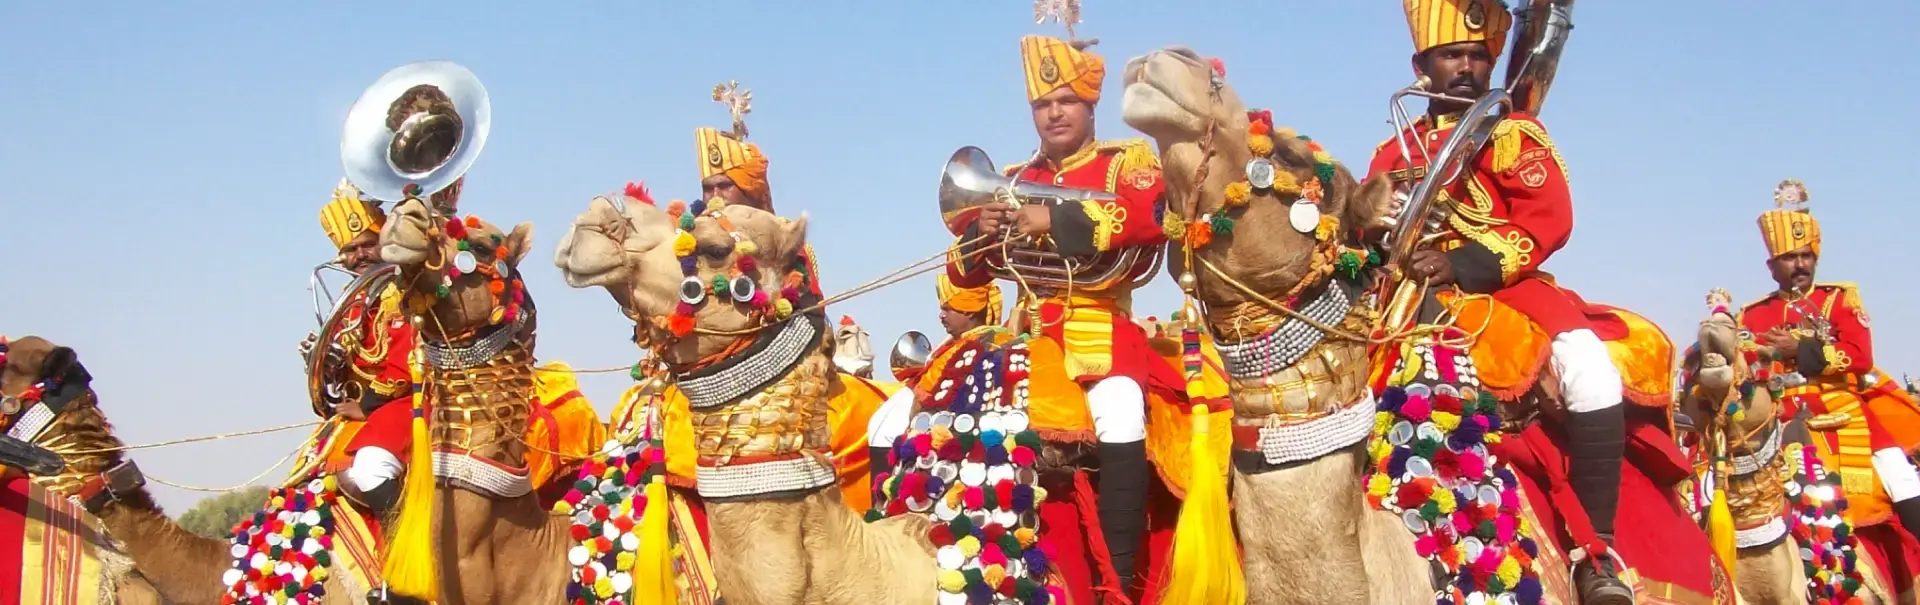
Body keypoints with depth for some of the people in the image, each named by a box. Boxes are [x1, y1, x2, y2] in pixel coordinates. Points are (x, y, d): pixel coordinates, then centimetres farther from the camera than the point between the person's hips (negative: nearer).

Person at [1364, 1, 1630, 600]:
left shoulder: (1515, 133, 6)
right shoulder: (1396, 150, 18)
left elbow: (1548, 221, -9)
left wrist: (1462, 265, -21)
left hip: (1504, 286, -4)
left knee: (1587, 365, -30)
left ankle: (1597, 550, -22)